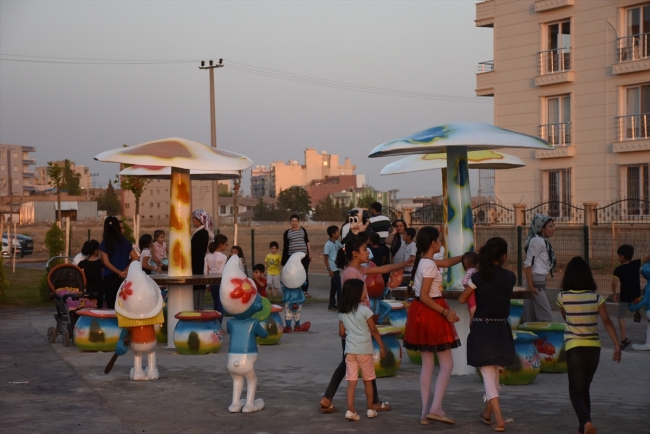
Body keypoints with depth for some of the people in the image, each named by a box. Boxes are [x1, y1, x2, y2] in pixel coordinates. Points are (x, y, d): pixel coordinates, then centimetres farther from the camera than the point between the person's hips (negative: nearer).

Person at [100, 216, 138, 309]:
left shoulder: (105, 243, -6)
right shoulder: (125, 242, 0)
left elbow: (106, 262, -11)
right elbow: (135, 258, -4)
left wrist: (119, 272, -5)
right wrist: (126, 270, -6)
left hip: (109, 278, -2)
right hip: (123, 278, 2)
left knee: (111, 306, 2)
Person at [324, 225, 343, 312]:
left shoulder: (337, 243, 7)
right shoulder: (328, 245, -13)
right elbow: (325, 258, -13)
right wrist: (329, 270, -17)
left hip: (337, 268, 8)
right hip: (333, 269, -8)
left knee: (334, 287, 13)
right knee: (339, 286, -8)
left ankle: (332, 306, 20)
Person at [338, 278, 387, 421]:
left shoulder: (342, 312, 4)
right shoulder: (364, 310, -10)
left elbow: (341, 333, 9)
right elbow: (374, 330, -6)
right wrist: (382, 346, 3)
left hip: (350, 350, 3)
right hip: (364, 349, -3)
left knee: (351, 381, 2)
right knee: (368, 380, 11)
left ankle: (350, 411, -6)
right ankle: (370, 409, 21)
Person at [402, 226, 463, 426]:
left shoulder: (422, 261, 10)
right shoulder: (430, 265, -17)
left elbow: (448, 262, 23)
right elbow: (424, 296, -21)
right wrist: (445, 311, -23)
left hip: (421, 313, 9)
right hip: (431, 313, -9)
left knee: (427, 364, 12)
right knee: (447, 364, -1)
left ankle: (426, 412, 12)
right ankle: (436, 408, -5)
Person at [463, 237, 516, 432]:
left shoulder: (478, 277, -9)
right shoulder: (510, 277, -3)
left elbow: (462, 299, 1)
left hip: (482, 330, -3)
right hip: (501, 329, 3)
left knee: (488, 375, 0)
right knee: (495, 373, 20)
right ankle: (488, 413, 34)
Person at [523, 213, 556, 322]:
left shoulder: (543, 241, 16)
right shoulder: (537, 241, -12)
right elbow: (528, 263, -18)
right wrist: (530, 286, -21)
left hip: (541, 282, 9)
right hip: (536, 282, -9)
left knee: (533, 319, 8)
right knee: (546, 318, -10)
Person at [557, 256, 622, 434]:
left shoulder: (563, 297, -6)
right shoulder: (596, 297, -5)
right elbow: (607, 322, -11)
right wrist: (617, 345, -13)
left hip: (574, 348, -3)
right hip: (594, 348, 3)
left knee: (576, 391, 3)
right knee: (584, 389, 19)